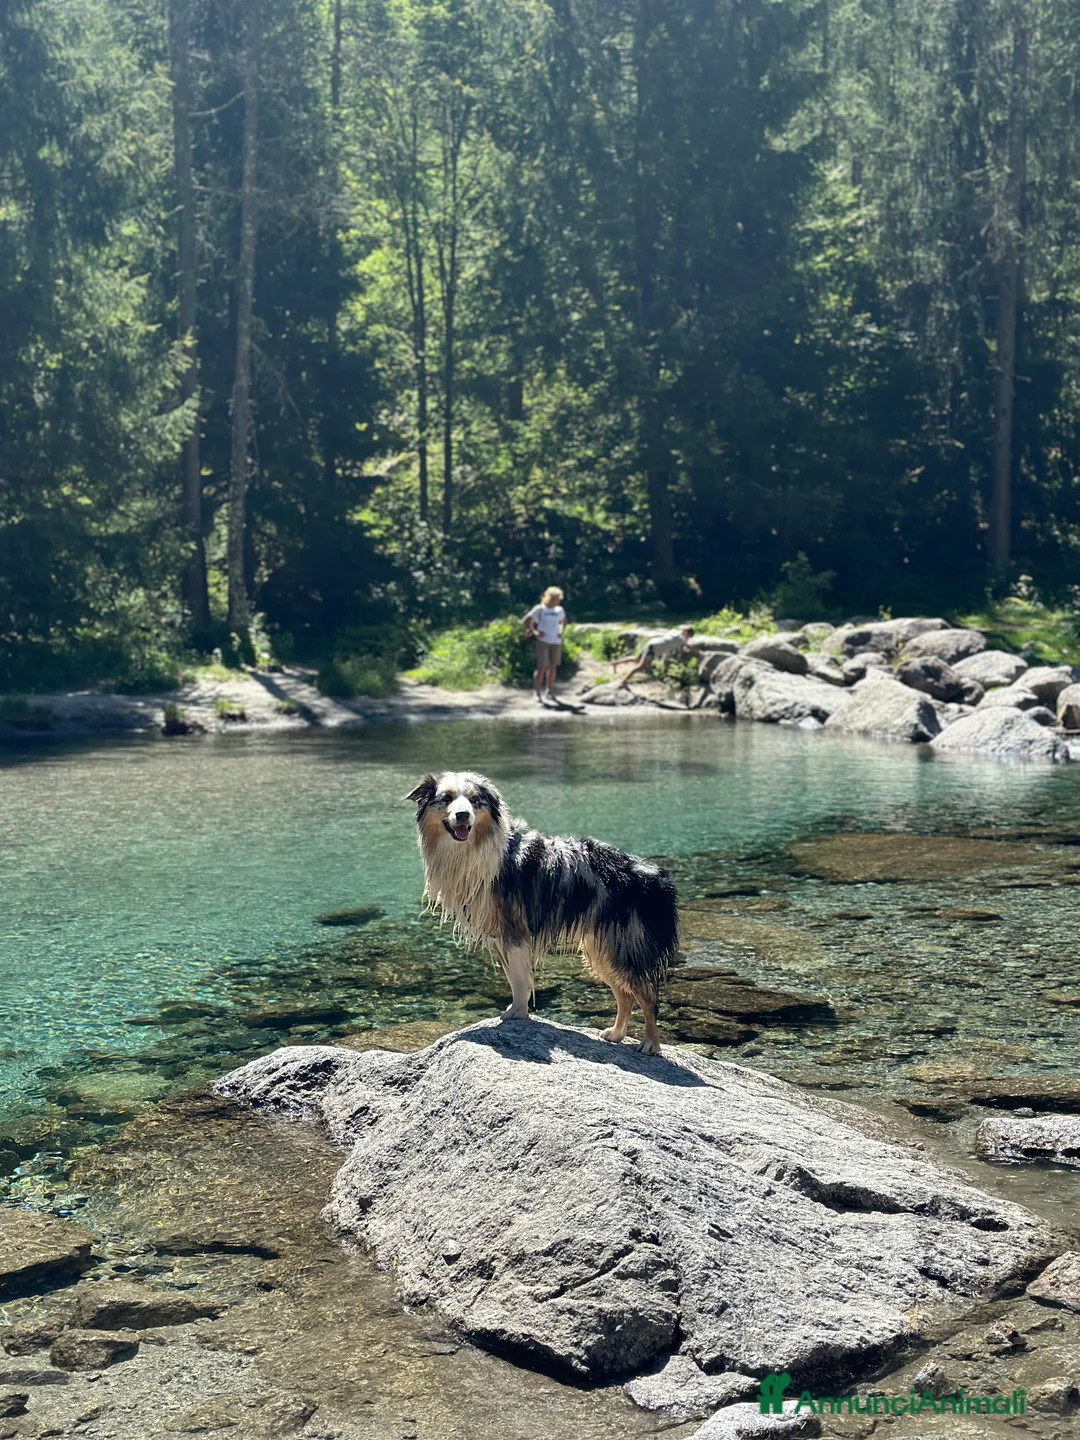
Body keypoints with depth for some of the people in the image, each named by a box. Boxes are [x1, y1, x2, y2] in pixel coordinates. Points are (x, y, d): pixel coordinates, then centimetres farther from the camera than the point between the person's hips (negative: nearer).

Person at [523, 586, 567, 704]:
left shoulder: (559, 610, 10)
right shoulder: (540, 609, -4)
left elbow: (563, 621, 28)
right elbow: (526, 620, -2)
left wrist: (561, 632, 12)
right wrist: (534, 632, -5)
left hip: (556, 642, 5)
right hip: (543, 641, -5)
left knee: (552, 667, 8)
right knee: (541, 668, -10)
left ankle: (549, 691, 19)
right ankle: (537, 694, -5)